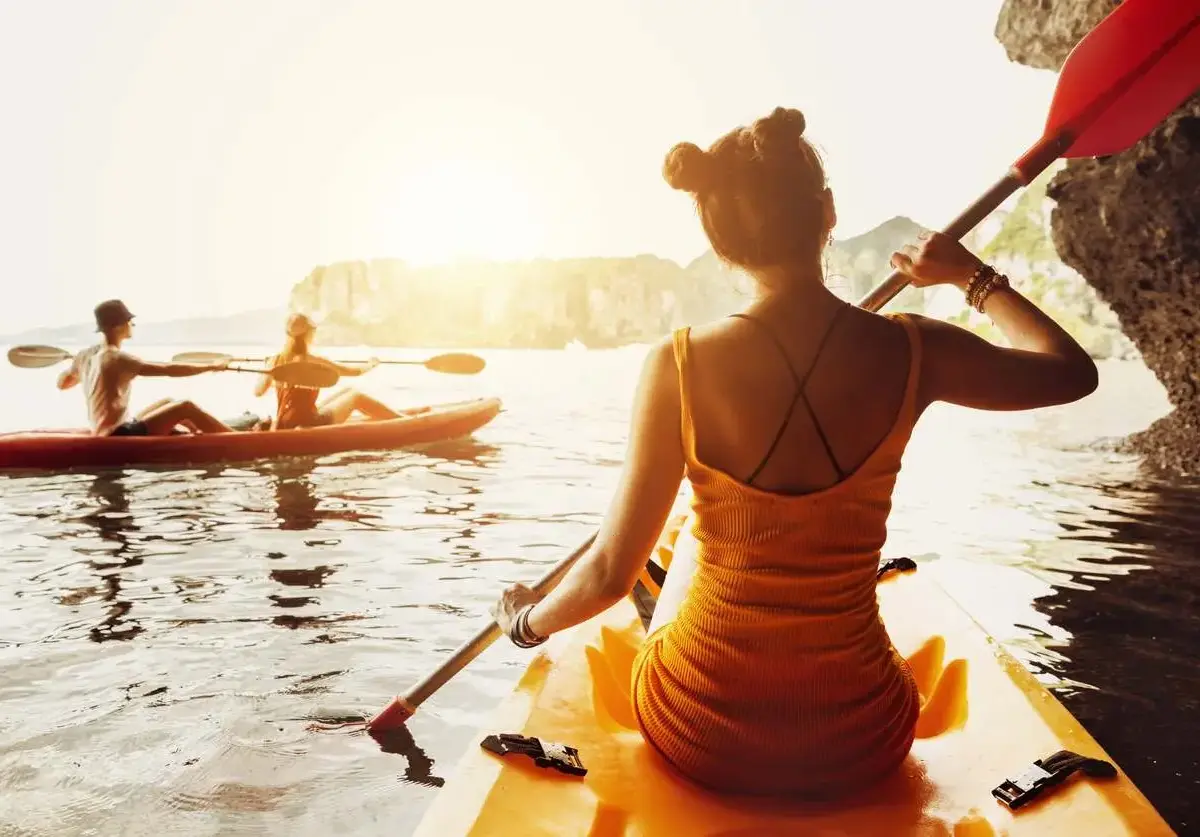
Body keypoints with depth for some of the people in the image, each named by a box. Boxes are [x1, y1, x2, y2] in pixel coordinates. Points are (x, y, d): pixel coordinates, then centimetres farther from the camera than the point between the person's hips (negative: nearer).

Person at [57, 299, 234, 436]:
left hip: (107, 434, 10)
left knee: (168, 402, 22)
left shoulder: (85, 355, 7)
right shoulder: (118, 358, -19)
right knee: (185, 407, -13)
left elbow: (62, 383, 25)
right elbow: (169, 370, -22)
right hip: (119, 436, -10)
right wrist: (211, 366, -16)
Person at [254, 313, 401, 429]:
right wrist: (370, 365, 19)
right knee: (356, 397, 6)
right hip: (306, 425, -7)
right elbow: (354, 371, -3)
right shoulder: (313, 362, -16)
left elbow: (258, 392, 13)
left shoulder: (275, 361, 0)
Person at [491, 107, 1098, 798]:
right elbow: (1076, 370, 7)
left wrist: (528, 622, 8)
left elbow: (611, 574, -13)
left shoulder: (680, 365, -18)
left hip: (702, 739, -1)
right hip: (857, 750, 2)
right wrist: (974, 276, 20)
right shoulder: (914, 353, -13)